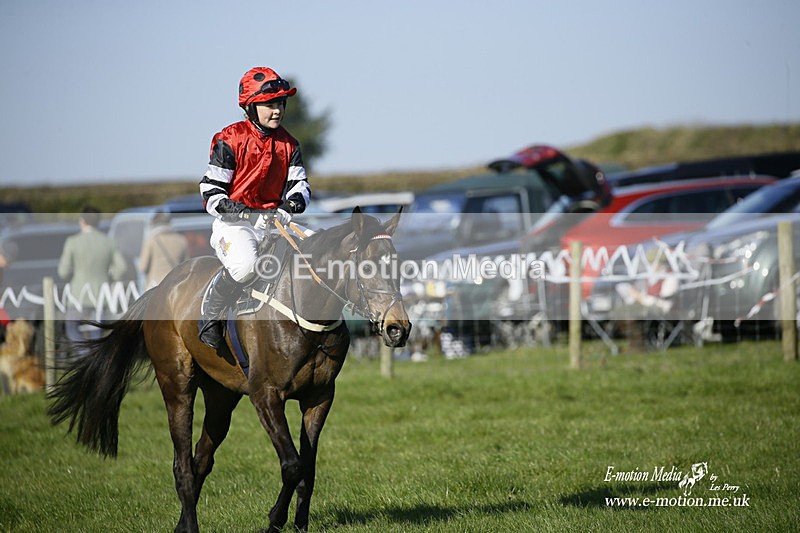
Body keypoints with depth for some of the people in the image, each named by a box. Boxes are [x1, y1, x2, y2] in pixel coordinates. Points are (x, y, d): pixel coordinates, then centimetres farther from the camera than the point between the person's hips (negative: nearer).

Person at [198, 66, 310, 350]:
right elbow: (210, 186, -4)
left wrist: (294, 201, -11)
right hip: (233, 221, -5)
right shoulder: (230, 140, -5)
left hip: (272, 220, 5)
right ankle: (210, 316, -6)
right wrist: (226, 205, -24)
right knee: (244, 267, -33)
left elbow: (299, 182, 12)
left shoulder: (288, 144, 12)